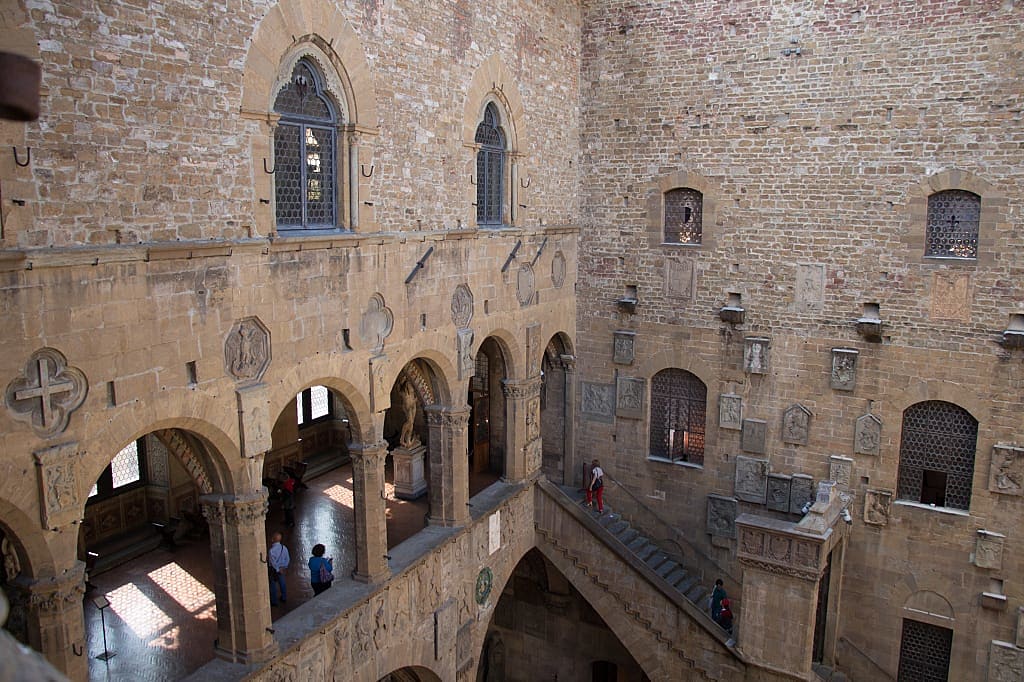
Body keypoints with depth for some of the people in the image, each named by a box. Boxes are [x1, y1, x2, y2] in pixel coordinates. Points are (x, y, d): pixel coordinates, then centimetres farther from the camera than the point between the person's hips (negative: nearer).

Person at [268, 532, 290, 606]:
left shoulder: (271, 550, -27)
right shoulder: (284, 548, -8)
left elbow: (273, 562, -24)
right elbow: (288, 559, 0)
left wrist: (277, 569, -13)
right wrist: (284, 567, 9)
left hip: (273, 569, -6)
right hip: (282, 568, 6)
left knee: (273, 585, 10)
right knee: (282, 583, 23)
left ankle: (274, 602, 22)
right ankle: (284, 598, 39)